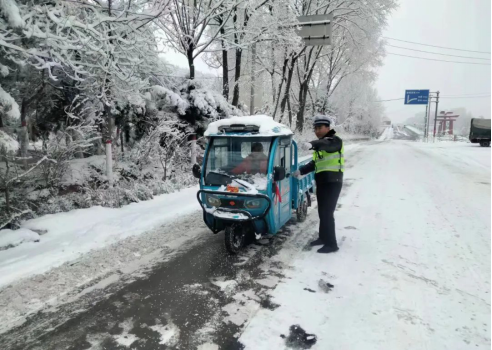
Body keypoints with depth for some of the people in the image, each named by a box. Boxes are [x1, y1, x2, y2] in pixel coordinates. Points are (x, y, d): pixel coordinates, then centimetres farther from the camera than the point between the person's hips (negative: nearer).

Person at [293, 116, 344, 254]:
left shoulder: (335, 140, -8)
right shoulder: (320, 145, 19)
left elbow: (327, 144, -33)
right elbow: (315, 163, 25)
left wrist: (312, 144, -51)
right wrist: (301, 171, 14)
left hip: (333, 182, -9)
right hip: (321, 182, 9)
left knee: (327, 213, -9)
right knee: (322, 212, 16)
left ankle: (331, 244, -2)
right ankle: (323, 237, 29)